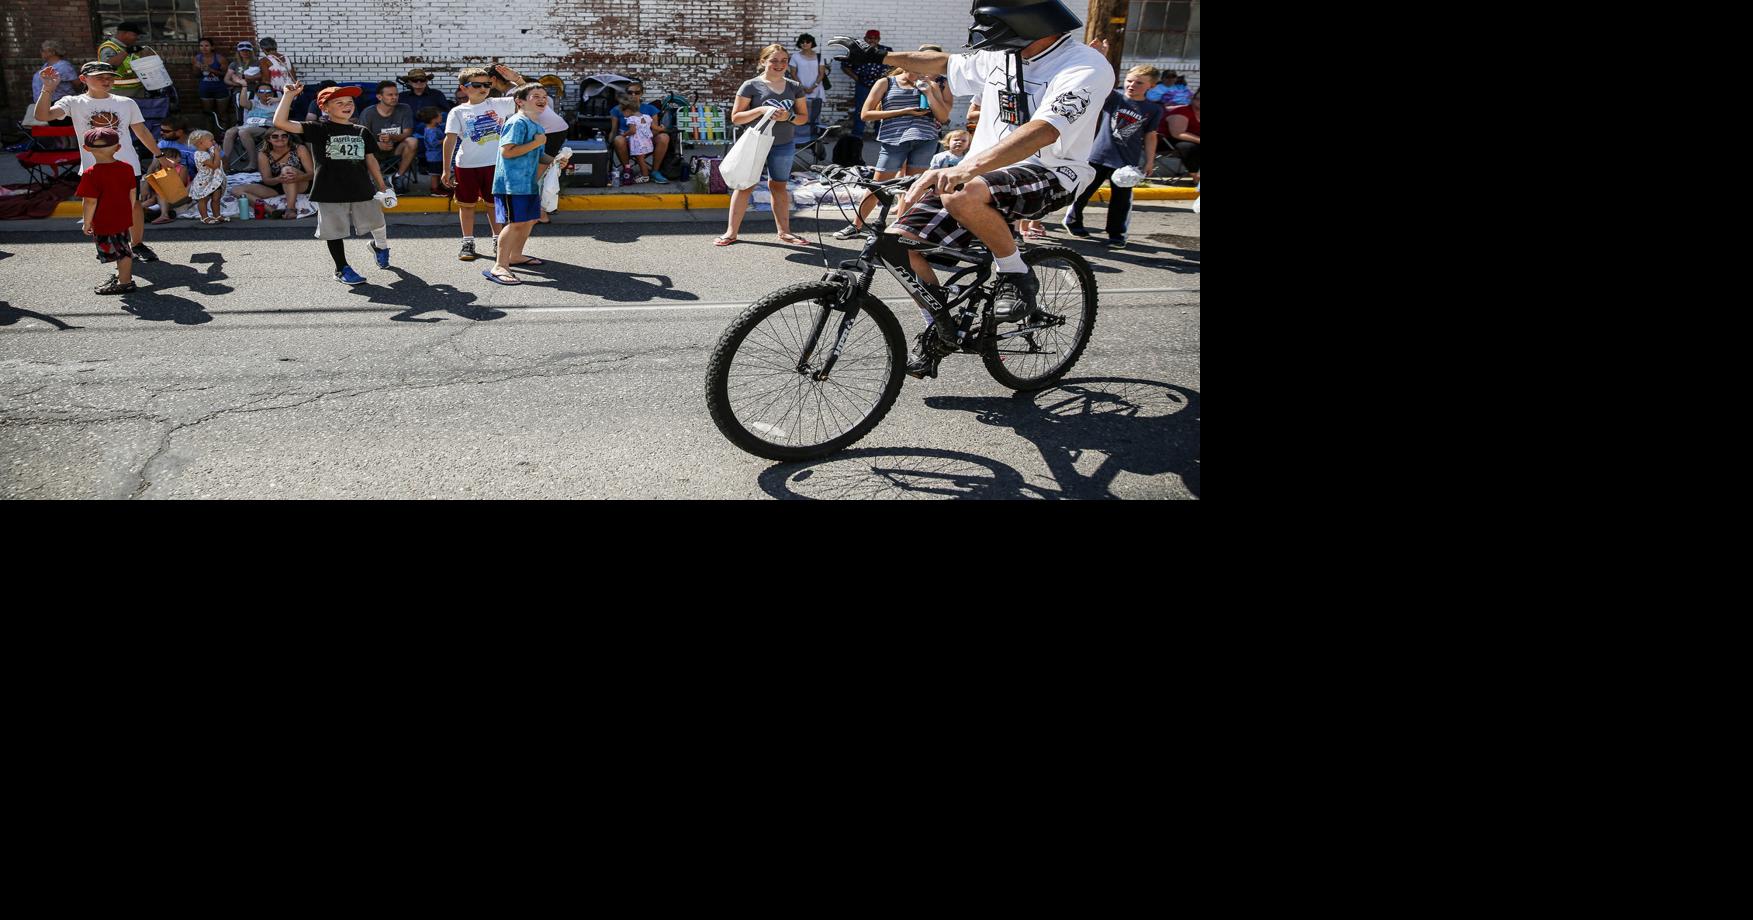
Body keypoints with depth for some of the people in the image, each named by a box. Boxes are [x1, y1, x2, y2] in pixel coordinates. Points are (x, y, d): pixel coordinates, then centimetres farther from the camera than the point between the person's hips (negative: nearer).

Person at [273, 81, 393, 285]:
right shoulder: (318, 130, -5)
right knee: (335, 231, 6)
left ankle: (380, 245, 46)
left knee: (378, 224, 14)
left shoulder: (362, 132, 7)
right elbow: (280, 123, -13)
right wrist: (288, 96, -18)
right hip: (330, 192, -3)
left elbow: (370, 159, 16)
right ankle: (342, 269, 22)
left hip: (362, 190, 3)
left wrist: (381, 185, 14)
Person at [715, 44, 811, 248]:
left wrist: (789, 117, -13)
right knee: (745, 185, -1)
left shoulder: (794, 88, 6)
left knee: (779, 186, 12)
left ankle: (784, 231, 18)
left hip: (783, 145, 3)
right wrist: (762, 110, -20)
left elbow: (804, 117, 9)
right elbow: (736, 117, -7)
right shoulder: (752, 86, -5)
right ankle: (731, 232, 4)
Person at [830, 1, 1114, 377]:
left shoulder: (1085, 67, -18)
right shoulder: (998, 57, 6)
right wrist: (878, 56, 24)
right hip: (979, 174, 7)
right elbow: (944, 64, 25)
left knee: (962, 195, -37)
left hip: (1048, 176, -7)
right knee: (901, 239, -8)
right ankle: (940, 325, 14)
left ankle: (1016, 274, -12)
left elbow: (1041, 133, -34)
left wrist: (967, 168, -45)